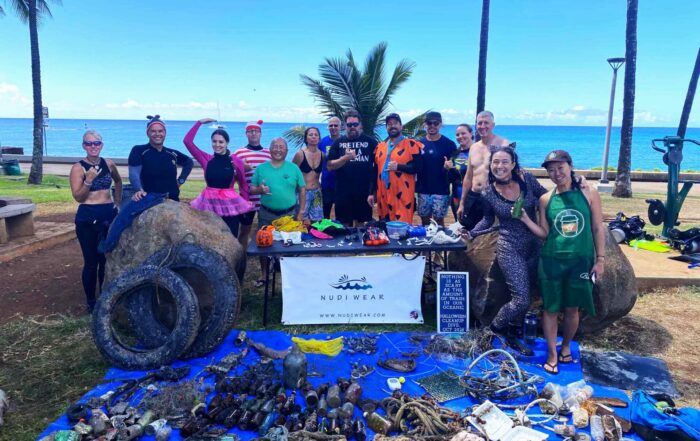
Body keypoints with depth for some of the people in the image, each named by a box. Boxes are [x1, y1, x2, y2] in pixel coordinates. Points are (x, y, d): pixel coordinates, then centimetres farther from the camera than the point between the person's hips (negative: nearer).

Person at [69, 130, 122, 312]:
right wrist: (89, 180, -21)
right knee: (91, 261, 0)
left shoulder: (109, 164, 6)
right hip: (87, 219, -4)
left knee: (107, 259, 11)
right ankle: (91, 301, 13)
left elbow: (118, 181, 26)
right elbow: (78, 197, -10)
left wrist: (118, 201, 20)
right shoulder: (78, 167, -6)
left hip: (109, 216, 4)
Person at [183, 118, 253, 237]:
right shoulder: (207, 159, 1)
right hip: (209, 203, 2)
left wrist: (245, 204, 2)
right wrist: (199, 122, 2)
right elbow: (187, 141, -2)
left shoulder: (236, 161, -4)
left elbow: (243, 185, 5)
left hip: (230, 205, -2)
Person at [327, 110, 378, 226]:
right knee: (344, 225, 7)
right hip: (343, 191, 1)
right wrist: (345, 158, -16)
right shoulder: (338, 142, 6)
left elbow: (378, 165, 3)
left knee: (360, 224, 9)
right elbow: (330, 166, 0)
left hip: (364, 191, 0)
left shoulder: (370, 141, 3)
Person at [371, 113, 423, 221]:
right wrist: (372, 192, 14)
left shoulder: (411, 144, -1)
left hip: (402, 196, -5)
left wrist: (398, 167, -16)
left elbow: (418, 167, -9)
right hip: (383, 196, 5)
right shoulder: (380, 146, 15)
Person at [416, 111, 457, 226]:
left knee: (439, 221, 2)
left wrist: (449, 166, -23)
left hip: (441, 191, -3)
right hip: (423, 190, 3)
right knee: (424, 220, 11)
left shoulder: (449, 144, -3)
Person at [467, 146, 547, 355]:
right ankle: (496, 328, 20)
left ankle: (512, 335, 35)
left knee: (523, 296, 14)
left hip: (533, 246, 4)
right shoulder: (488, 194, -10)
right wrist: (471, 233, -9)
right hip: (509, 249, -3)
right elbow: (487, 220, 5)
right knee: (521, 300, -8)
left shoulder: (527, 179, -7)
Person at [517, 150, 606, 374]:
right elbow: (544, 233, 2)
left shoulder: (589, 193, -2)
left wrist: (600, 259, -1)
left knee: (572, 308, 11)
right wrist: (526, 220, -13)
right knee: (551, 309, 6)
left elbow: (598, 228, 1)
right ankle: (552, 354, 20)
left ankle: (566, 347, 34)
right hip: (552, 261, 0)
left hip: (581, 260, 0)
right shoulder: (545, 199, 0)